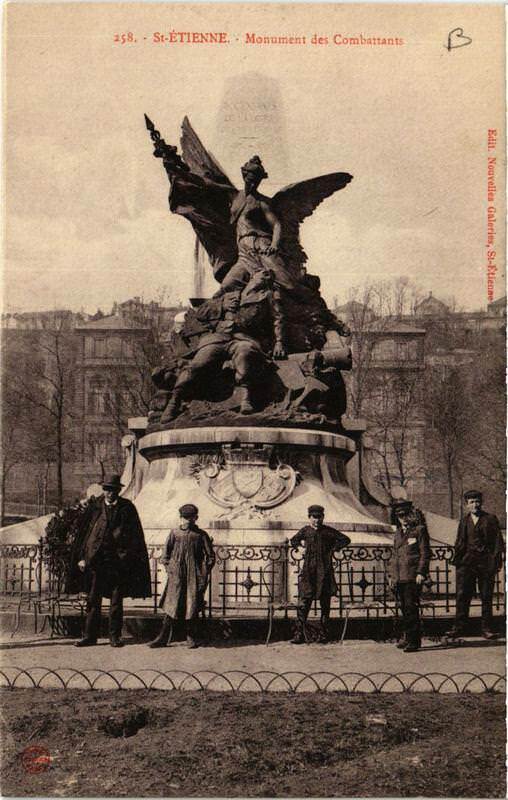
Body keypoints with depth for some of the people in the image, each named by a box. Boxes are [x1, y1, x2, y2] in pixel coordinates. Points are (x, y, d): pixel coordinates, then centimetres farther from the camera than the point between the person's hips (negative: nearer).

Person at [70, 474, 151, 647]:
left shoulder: (127, 508, 3)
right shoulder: (96, 508, 5)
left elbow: (135, 536, 4)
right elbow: (86, 533, 8)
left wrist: (132, 560, -1)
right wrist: (82, 557, 2)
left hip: (118, 561, -1)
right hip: (96, 560, 1)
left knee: (116, 601, 6)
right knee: (93, 600, 4)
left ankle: (115, 636, 14)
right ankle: (90, 635, 11)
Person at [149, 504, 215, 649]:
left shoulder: (201, 535, 5)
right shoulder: (174, 533, 7)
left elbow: (210, 556, 8)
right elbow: (166, 555, 12)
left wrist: (204, 574, 1)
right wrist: (170, 569, 1)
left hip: (194, 577, 0)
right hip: (176, 577, 0)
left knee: (192, 607, 0)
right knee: (171, 606, -3)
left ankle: (191, 638, 11)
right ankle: (163, 638, 0)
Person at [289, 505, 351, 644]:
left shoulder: (328, 531, 3)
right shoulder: (305, 531, 9)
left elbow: (345, 540, 8)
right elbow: (293, 541, 27)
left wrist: (333, 549, 3)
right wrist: (302, 543, 11)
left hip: (324, 571, -1)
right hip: (308, 571, 1)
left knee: (325, 604, 5)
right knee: (303, 602, -7)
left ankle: (324, 634, 14)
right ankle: (300, 633, -6)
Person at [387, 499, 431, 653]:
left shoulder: (419, 530, -2)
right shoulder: (398, 533, 18)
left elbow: (425, 553, -6)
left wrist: (421, 572, -13)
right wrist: (391, 574, 16)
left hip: (413, 576, -7)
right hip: (399, 577, 7)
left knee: (411, 608, -9)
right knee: (404, 608, 11)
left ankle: (414, 640, -5)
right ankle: (408, 636, 22)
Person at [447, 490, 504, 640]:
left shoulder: (490, 519, 4)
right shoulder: (464, 521, 13)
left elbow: (497, 542, 1)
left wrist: (495, 562, -7)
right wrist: (457, 560, 5)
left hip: (485, 564, -2)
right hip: (467, 563, 2)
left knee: (486, 597, 2)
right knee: (462, 596, -1)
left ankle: (486, 628, 9)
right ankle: (459, 626, 3)